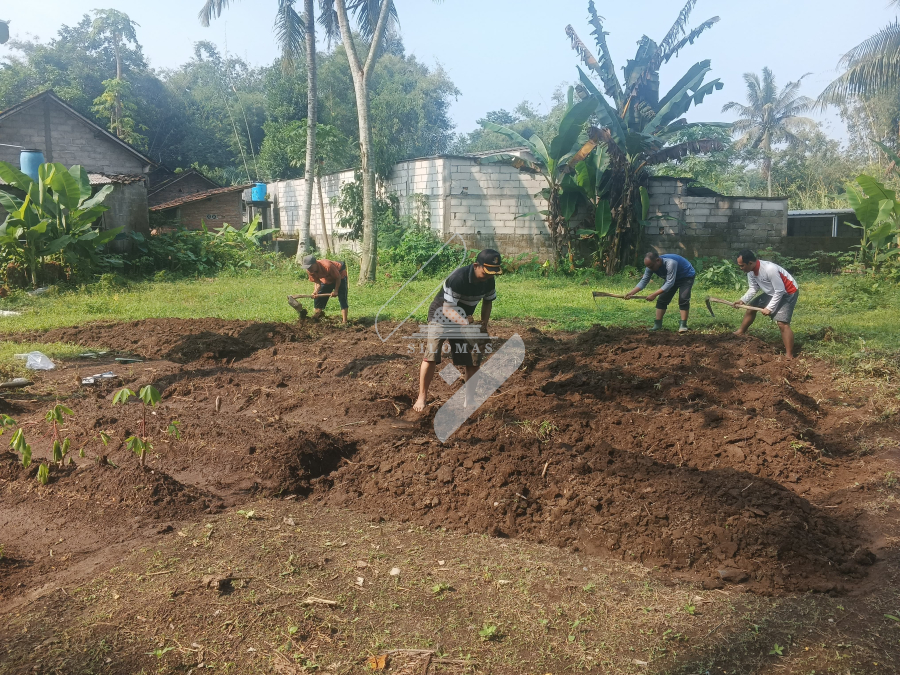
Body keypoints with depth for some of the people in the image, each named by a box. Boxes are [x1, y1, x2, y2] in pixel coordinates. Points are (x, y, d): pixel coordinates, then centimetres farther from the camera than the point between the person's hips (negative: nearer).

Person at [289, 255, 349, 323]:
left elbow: (338, 277, -26)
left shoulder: (327, 266, -41)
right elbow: (317, 282, -11)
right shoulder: (310, 271, -22)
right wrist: (316, 291, -30)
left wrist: (336, 291, -23)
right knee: (318, 297, 2)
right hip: (326, 280, 6)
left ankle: (344, 321, -17)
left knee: (342, 299, -16)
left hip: (339, 276, -6)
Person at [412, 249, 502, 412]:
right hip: (441, 315, -6)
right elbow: (447, 309, -36)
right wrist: (464, 323, -52)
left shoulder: (489, 280, -13)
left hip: (464, 320, 6)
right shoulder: (458, 277, -34)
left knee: (475, 357, 0)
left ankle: (469, 398, 15)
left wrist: (484, 326, -6)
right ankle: (422, 397, -6)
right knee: (432, 354, -19)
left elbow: (487, 302, 6)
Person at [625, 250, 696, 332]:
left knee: (683, 299, -21)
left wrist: (655, 294, -44)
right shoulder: (651, 266, -19)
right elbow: (643, 281, -14)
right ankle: (658, 324, 2)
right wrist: (631, 292, -27)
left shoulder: (670, 263, -42)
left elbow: (670, 283, -41)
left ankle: (683, 325, -16)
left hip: (687, 276, -7)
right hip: (671, 278, 7)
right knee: (662, 299, -1)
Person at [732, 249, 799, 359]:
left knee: (782, 323, -21)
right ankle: (740, 332, 36)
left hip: (788, 293, -9)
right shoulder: (751, 271, -11)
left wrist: (769, 308, -24)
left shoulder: (770, 269, -36)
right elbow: (754, 288, 5)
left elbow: (780, 291, -28)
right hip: (772, 292, 9)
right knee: (751, 307, 15)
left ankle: (789, 356, -19)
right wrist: (743, 300, -9)